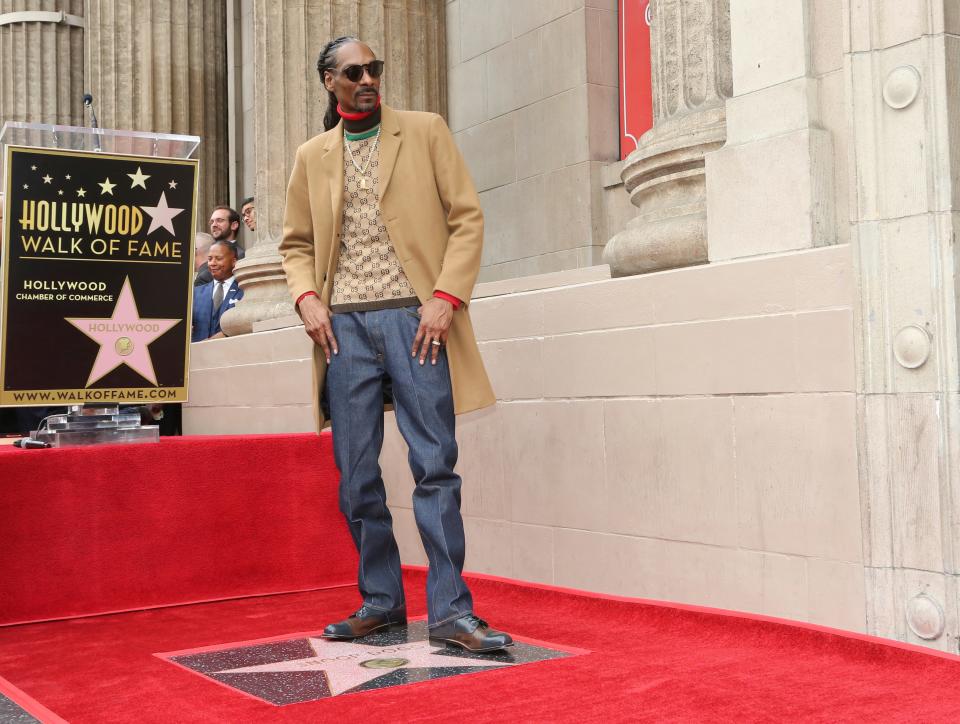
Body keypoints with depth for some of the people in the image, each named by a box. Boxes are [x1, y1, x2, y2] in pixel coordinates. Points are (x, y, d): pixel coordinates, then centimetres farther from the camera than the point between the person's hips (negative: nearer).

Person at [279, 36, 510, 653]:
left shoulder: (426, 131, 7)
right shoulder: (312, 157, 15)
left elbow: (467, 217, 1)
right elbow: (296, 244, 20)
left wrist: (445, 296, -11)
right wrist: (306, 297, -1)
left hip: (415, 320, -3)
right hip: (345, 326, 3)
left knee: (436, 466, -6)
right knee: (356, 476, 5)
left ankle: (449, 611, -1)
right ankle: (381, 601, 18)